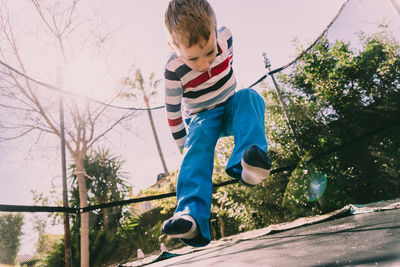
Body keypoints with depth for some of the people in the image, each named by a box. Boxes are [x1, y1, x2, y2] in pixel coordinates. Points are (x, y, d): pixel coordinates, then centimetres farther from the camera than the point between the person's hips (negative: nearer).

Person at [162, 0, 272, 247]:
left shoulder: (225, 37, -16)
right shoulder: (174, 72, -25)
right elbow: (173, 114, -13)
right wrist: (185, 147, -3)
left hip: (232, 107, 4)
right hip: (203, 117, -3)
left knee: (249, 95, -30)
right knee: (200, 139, -36)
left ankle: (248, 166, -49)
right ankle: (191, 215, -51)